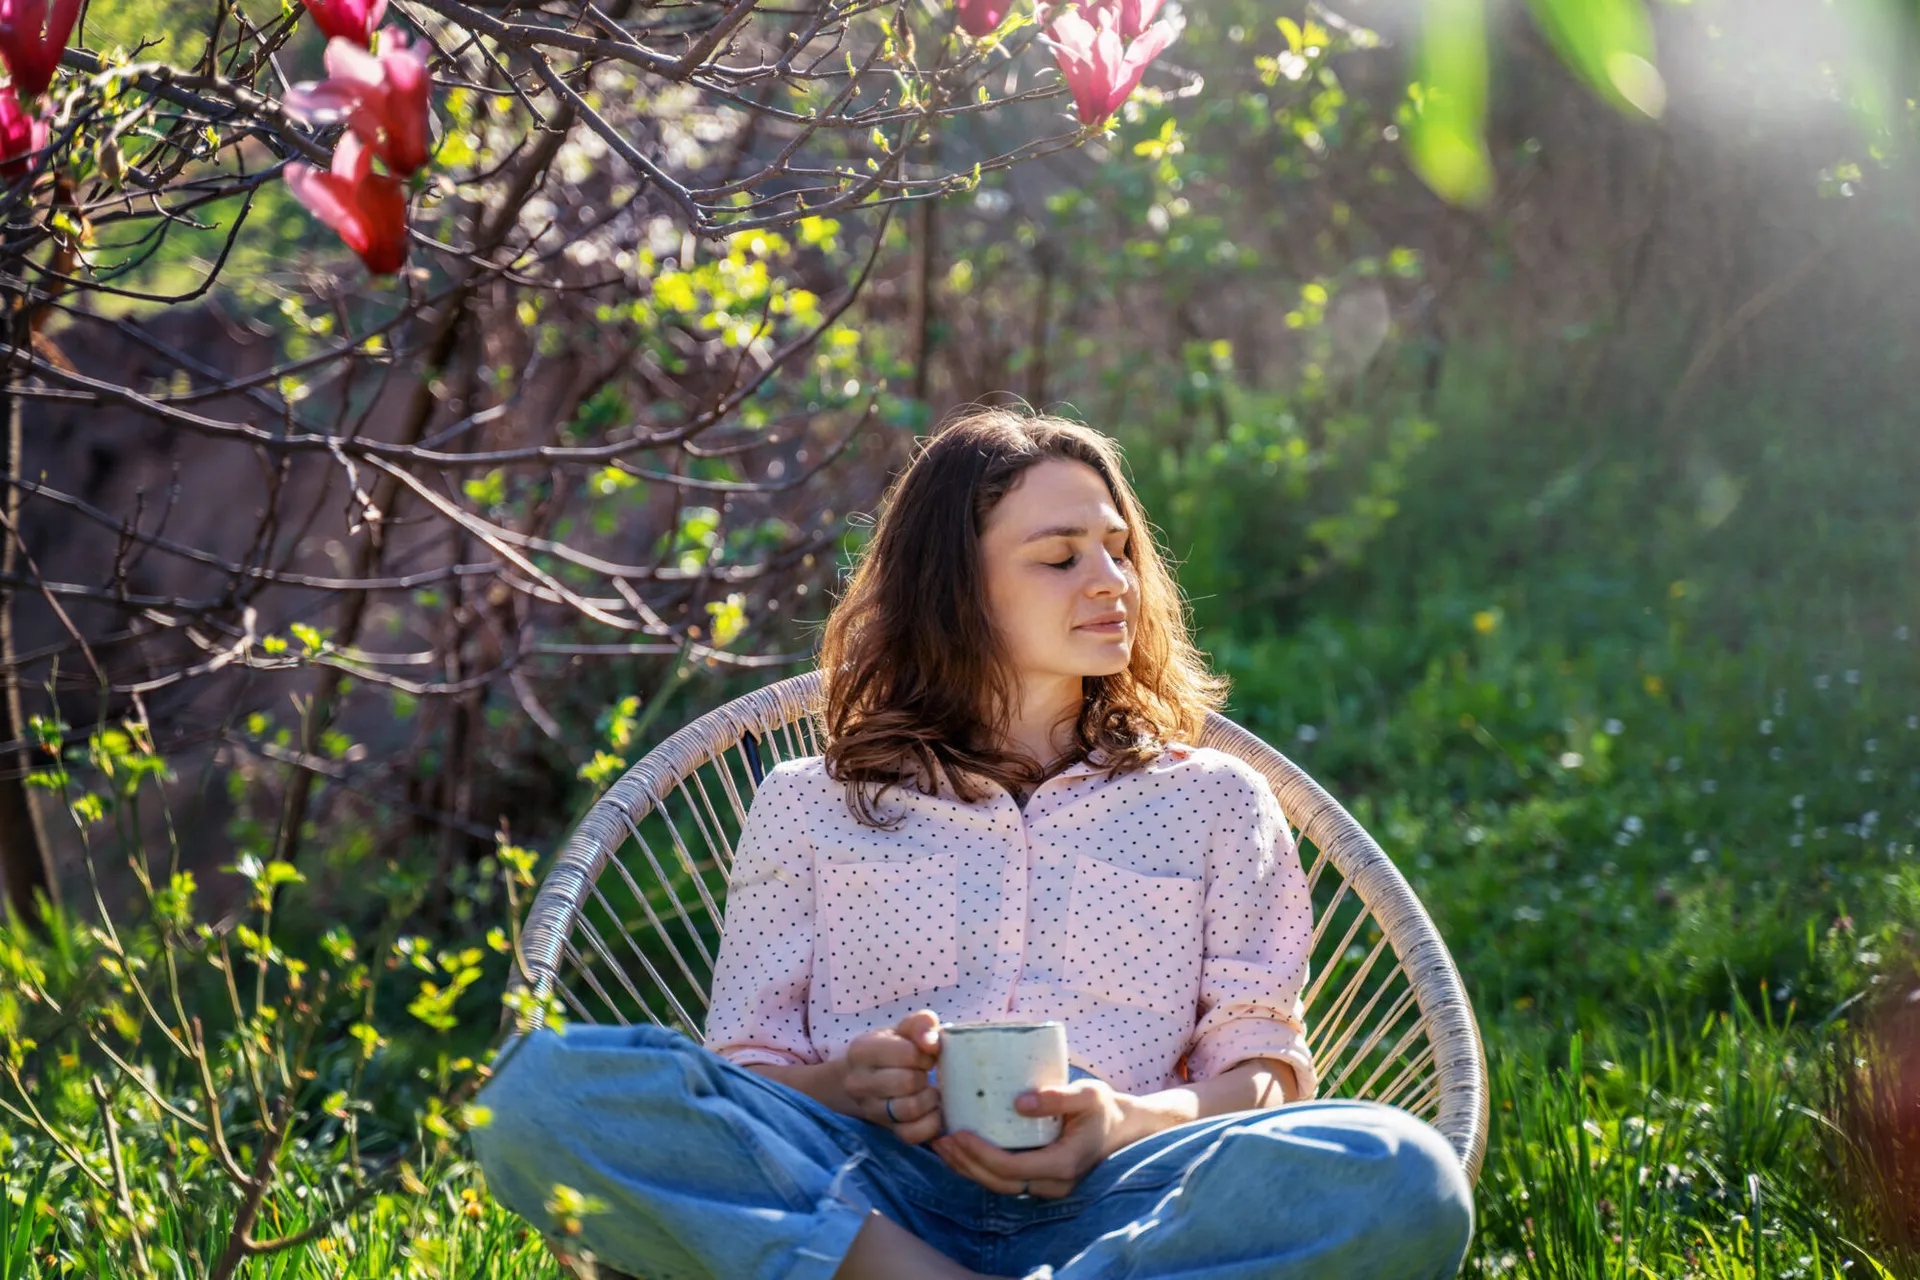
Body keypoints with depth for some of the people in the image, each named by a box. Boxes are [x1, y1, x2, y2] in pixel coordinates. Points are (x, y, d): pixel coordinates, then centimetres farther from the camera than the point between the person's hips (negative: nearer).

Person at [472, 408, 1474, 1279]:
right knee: (550, 1085, -29)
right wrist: (846, 1087, -11)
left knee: (1399, 1177, -34)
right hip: (853, 1195, 0)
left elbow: (1265, 1069, 13)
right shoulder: (811, 804, 22)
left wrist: (1129, 1122, -10)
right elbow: (743, 1065, 14)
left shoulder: (1214, 801, 23)